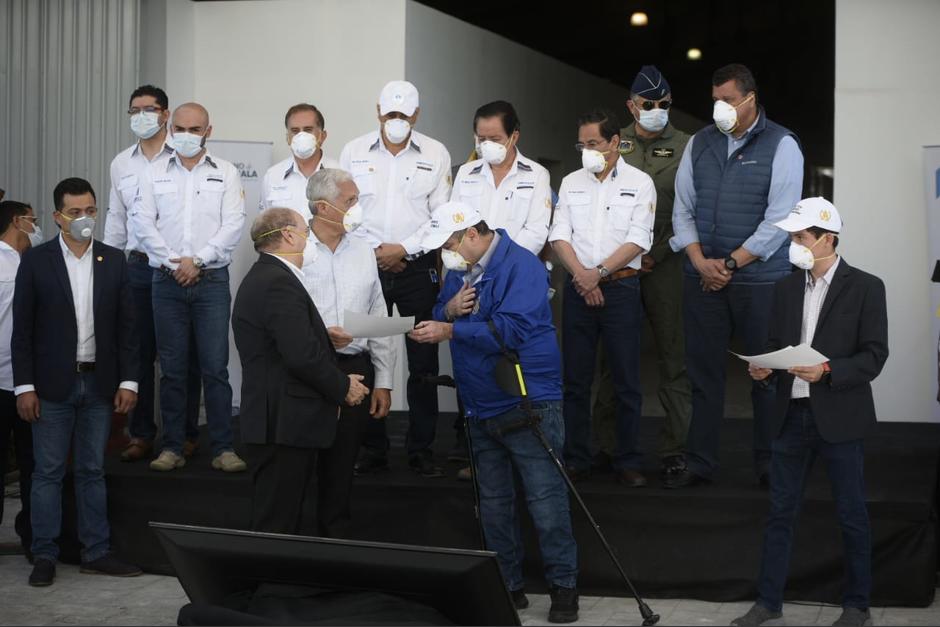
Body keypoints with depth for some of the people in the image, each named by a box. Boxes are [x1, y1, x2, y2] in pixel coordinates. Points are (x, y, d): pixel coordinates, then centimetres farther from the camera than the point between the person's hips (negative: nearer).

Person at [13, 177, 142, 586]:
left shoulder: (113, 261, 6)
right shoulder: (35, 261, -2)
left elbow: (126, 326, 6)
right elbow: (22, 329, -3)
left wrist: (128, 380, 0)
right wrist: (24, 386, -8)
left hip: (99, 383, 2)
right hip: (53, 384, -2)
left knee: (92, 472, 9)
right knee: (48, 472, 2)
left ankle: (96, 553, 15)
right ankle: (44, 556, 9)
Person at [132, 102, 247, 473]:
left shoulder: (225, 174, 6)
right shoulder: (155, 174, 10)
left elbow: (233, 225, -3)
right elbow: (143, 222, 2)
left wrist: (197, 260, -10)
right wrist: (174, 262, -8)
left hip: (212, 280, -2)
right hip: (167, 282, 2)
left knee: (215, 368, -4)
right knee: (172, 368, 5)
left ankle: (223, 448, 0)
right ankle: (172, 448, 10)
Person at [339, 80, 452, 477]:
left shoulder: (436, 155, 3)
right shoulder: (354, 152, 5)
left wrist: (403, 249, -10)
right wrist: (376, 251, -6)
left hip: (418, 266, -1)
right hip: (366, 265, 1)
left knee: (423, 362, 1)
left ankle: (421, 449, 9)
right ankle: (372, 448, 11)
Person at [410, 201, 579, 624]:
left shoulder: (521, 266, -14)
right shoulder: (459, 271, 11)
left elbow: (510, 329, -25)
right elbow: (440, 318, 16)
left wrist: (450, 330, -22)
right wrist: (449, 308, -7)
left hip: (526, 403, -8)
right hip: (480, 408, 8)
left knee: (545, 500, -6)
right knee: (493, 502, 13)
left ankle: (563, 586, 4)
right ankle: (508, 585, 23)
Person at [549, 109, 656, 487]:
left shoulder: (639, 183, 1)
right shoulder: (571, 183, 11)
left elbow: (638, 240, -7)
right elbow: (559, 235, 4)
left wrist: (600, 272, -14)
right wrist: (581, 274, -11)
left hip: (620, 286, -3)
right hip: (578, 287, 3)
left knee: (627, 380, 0)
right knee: (576, 379, 5)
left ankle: (628, 462, 7)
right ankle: (576, 459, 12)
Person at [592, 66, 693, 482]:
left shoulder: (685, 147, 6)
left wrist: (656, 255, -8)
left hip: (665, 262, -1)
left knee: (674, 356, -2)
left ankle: (674, 447, 3)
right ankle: (607, 445, 11)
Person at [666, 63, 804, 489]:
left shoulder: (781, 146, -4)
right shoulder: (699, 144, 10)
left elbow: (779, 218, -10)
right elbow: (682, 207, 9)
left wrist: (731, 264, -11)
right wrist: (701, 261, -5)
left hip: (760, 278, -4)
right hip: (702, 277, 4)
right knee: (703, 373, 7)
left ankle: (769, 466, 12)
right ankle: (698, 464, 14)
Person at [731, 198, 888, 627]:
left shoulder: (865, 287, -5)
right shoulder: (787, 288, 10)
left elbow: (874, 356, -9)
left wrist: (828, 370, -22)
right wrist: (763, 368, -6)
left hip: (839, 418, -5)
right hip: (792, 414, 5)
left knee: (852, 515, 6)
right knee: (780, 511, 9)